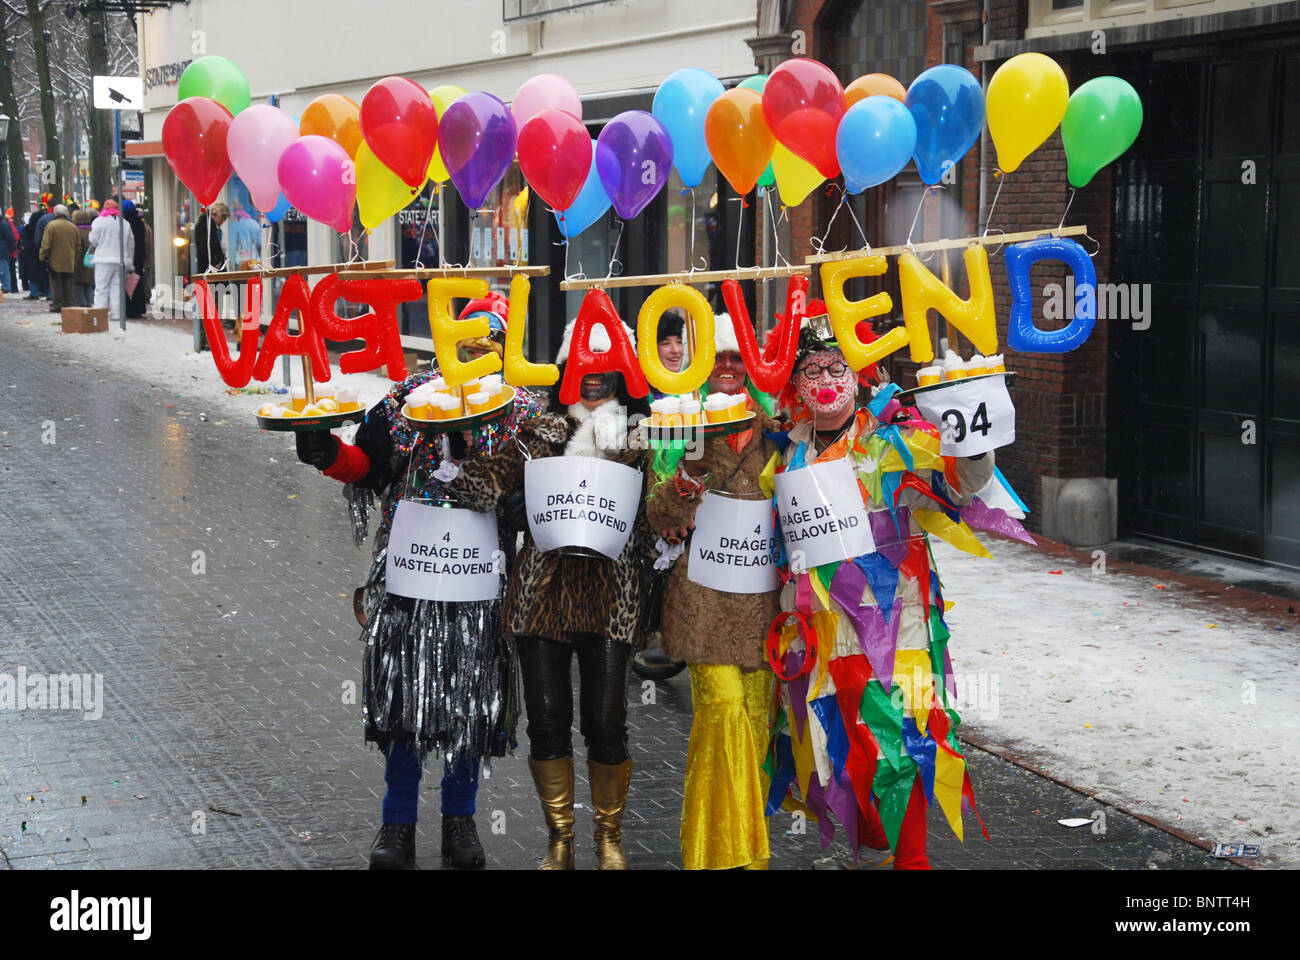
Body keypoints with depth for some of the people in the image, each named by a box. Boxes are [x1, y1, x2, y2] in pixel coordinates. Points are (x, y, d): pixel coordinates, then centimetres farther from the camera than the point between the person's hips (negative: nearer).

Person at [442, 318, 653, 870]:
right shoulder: (545, 431, 9)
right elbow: (496, 479, -3)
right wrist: (452, 466, -20)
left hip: (610, 593, -1)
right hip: (542, 590, 1)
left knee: (605, 722, -3)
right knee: (546, 719, 1)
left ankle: (609, 838, 19)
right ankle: (559, 841, 19)